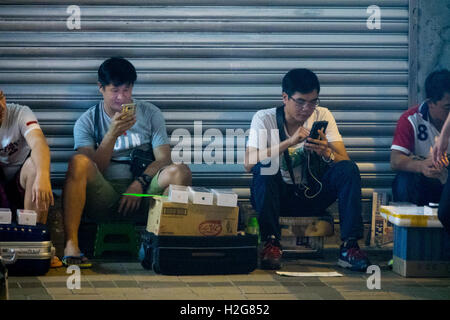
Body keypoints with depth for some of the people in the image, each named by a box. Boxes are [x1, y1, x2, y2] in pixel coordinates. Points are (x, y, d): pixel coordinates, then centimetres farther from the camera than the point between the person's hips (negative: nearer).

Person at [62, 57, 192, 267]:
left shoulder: (150, 114, 13)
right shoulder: (87, 122, 10)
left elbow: (163, 159, 4)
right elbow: (93, 170, -2)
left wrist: (140, 183, -14)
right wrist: (112, 134, -15)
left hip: (142, 194, 1)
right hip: (104, 198, 0)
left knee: (180, 171, -27)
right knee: (79, 162, -30)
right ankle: (71, 245, -38)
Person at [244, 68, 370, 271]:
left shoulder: (322, 116, 1)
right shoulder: (264, 119, -6)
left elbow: (344, 162, -8)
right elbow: (249, 163, -20)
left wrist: (326, 152, -31)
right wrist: (289, 143, -29)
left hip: (311, 196, 2)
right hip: (278, 196, -2)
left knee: (349, 170, -21)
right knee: (265, 166, -31)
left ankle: (349, 246, -28)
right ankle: (271, 243, -30)